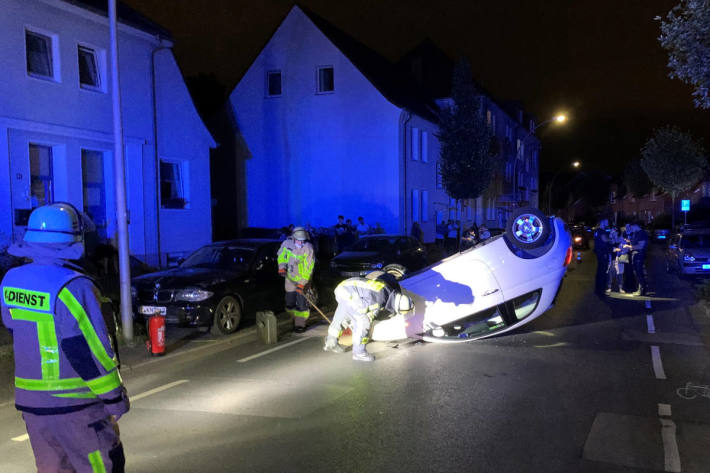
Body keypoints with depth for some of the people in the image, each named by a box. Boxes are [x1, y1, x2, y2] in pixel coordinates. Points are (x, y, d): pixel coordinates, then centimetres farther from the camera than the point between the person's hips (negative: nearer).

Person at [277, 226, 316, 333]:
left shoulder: (308, 248, -23)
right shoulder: (287, 243, -12)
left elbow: (308, 268, -23)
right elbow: (281, 256, 8)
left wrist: (302, 283, -26)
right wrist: (282, 267, -9)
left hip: (303, 279, -4)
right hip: (290, 278, 4)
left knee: (301, 302, -8)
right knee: (290, 302, 12)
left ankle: (300, 324, 6)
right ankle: (296, 317, 39)